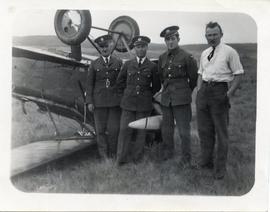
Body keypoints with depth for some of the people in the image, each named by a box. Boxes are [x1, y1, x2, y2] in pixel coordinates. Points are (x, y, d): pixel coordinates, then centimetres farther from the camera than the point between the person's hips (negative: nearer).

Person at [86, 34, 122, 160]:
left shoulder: (118, 63, 8)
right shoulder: (94, 64, 8)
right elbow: (89, 84, 7)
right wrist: (89, 101, -1)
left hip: (115, 101, 0)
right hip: (99, 102, 0)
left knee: (113, 129, -1)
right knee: (101, 130, 3)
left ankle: (113, 154, 13)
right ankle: (103, 155, 13)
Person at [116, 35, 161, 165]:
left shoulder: (152, 67, 3)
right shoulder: (128, 64, 7)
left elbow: (156, 86, 11)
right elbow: (120, 81, 18)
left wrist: (147, 95, 10)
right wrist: (127, 92, 13)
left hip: (144, 104, -1)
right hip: (128, 103, 1)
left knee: (140, 132, 3)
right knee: (125, 130, -2)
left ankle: (137, 158, 15)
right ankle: (122, 158, 5)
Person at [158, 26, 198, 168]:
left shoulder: (186, 57, -7)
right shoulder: (162, 58, 8)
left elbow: (194, 78, 2)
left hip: (181, 99, -5)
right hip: (166, 98, 5)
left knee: (184, 130, -1)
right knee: (166, 128, 13)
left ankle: (186, 158, 9)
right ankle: (168, 152, 30)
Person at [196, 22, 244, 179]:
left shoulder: (229, 52, -6)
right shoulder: (204, 53, 13)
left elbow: (238, 74, -7)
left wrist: (229, 94, -16)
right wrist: (199, 91, 9)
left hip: (219, 90, -6)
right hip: (204, 90, 6)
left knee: (221, 131, 1)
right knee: (204, 130, 12)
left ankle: (220, 168, 11)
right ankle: (206, 162, 27)